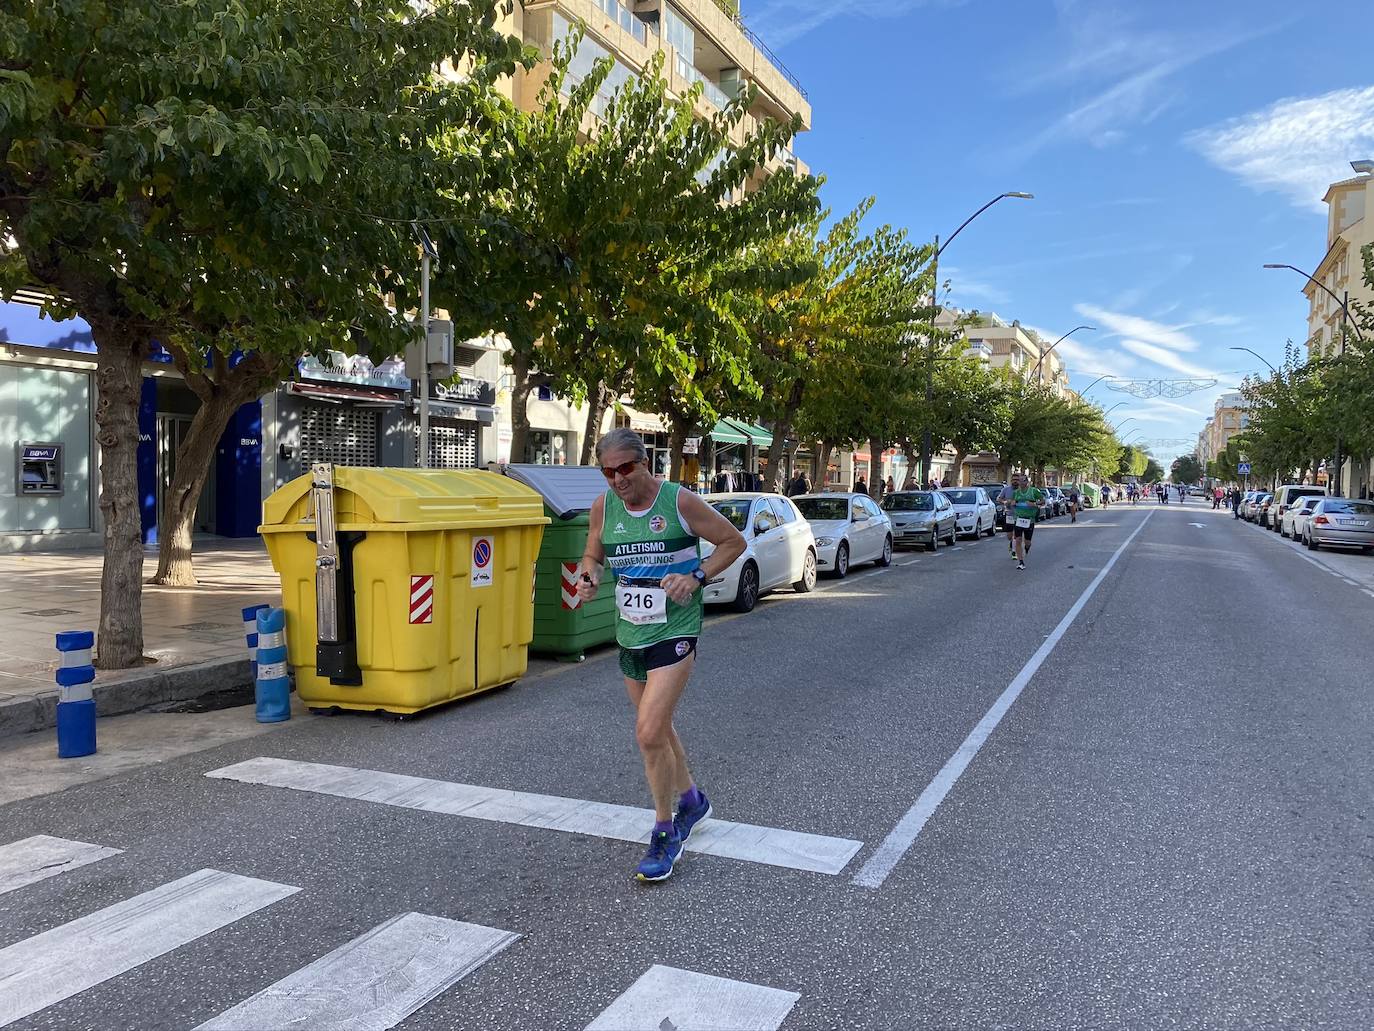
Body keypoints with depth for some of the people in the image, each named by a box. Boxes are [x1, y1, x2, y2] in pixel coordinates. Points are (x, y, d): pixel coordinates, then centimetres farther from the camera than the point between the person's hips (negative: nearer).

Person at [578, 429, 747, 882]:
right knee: (658, 728, 19)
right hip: (629, 635, 6)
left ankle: (664, 833, 4)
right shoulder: (603, 507, 1)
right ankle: (691, 799, 43)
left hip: (674, 632, -6)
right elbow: (593, 556, 15)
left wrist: (696, 577, -17)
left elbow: (734, 541, -3)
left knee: (649, 733, -14)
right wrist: (589, 577, -8)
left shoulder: (680, 502, -12)